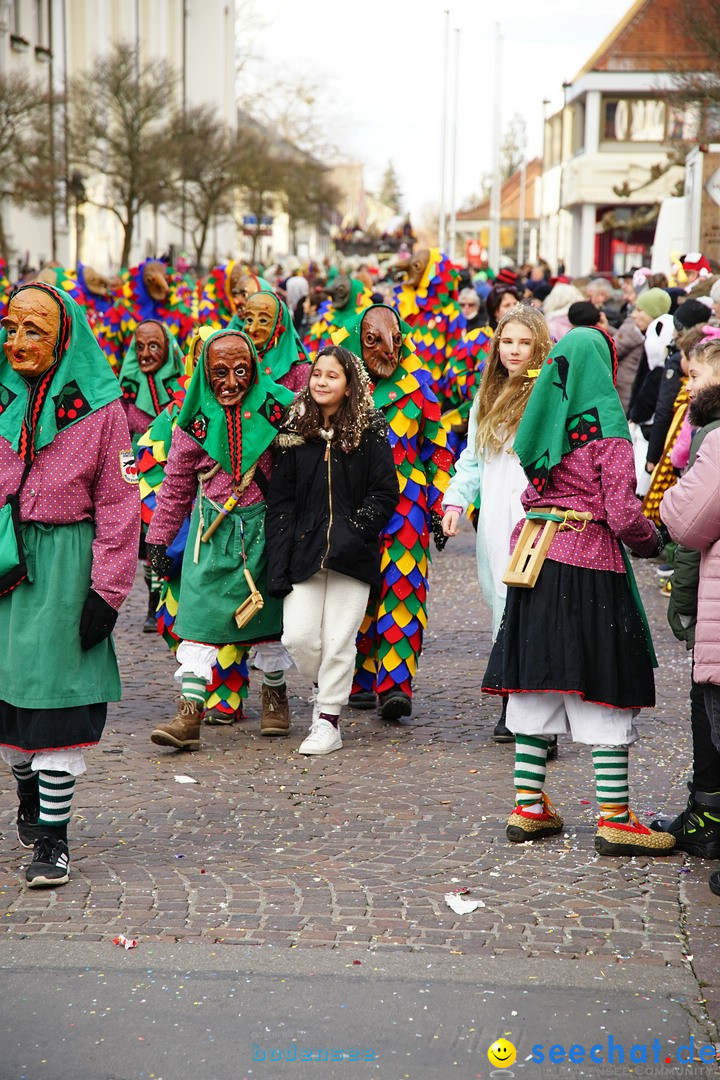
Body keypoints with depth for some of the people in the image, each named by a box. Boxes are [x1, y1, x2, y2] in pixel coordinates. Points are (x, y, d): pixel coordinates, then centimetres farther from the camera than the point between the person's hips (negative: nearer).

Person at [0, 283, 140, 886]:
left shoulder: (99, 407, -4)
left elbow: (118, 505, -5)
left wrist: (106, 592, -9)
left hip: (66, 562, -4)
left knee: (57, 693, -5)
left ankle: (52, 837, 1)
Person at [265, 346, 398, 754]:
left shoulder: (371, 431, 0)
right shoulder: (296, 432, 8)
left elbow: (385, 492, -2)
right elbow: (280, 500, 7)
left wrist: (353, 534, -14)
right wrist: (279, 563, -1)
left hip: (351, 555, -3)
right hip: (305, 549, 3)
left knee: (338, 640, -2)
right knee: (298, 636, -4)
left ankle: (329, 721, 11)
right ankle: (327, 692, 25)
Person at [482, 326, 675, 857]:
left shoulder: (544, 420, 8)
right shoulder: (606, 425, -11)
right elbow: (622, 514, -13)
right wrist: (653, 539, 4)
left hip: (535, 556, 6)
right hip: (590, 564, -6)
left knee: (539, 680, 11)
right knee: (605, 692, -1)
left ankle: (529, 807, 15)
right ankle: (615, 820, 0)